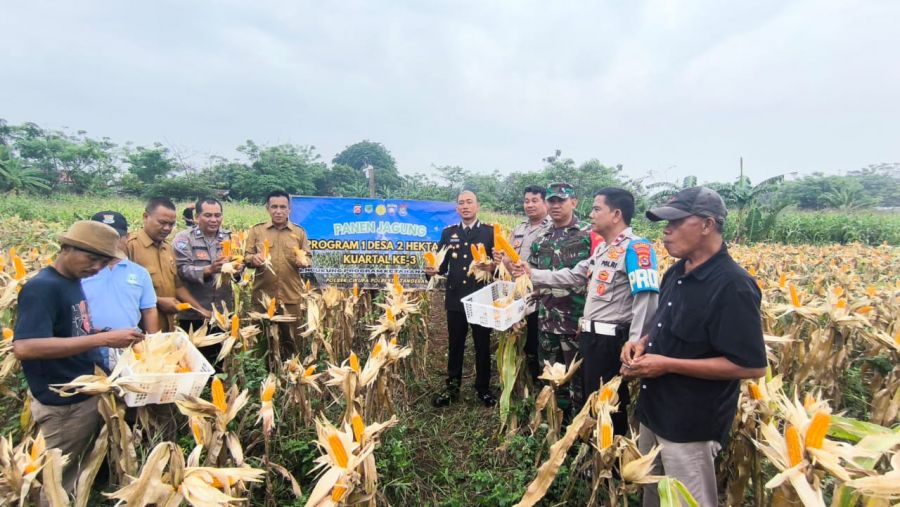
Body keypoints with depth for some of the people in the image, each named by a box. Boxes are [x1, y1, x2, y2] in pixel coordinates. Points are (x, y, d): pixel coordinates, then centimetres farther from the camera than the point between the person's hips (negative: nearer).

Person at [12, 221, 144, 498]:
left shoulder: (73, 282, 4)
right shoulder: (41, 288, -22)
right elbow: (23, 348, -33)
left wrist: (106, 338, 2)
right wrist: (102, 338, -35)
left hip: (88, 393, 8)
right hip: (62, 405, -8)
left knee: (79, 471, 24)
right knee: (59, 481, 13)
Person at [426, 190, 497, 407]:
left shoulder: (490, 232, 1)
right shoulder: (448, 232, 9)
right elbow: (443, 264, 6)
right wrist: (433, 270, -15)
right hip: (455, 298, 2)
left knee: (483, 346, 9)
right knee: (455, 346, 12)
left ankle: (483, 389, 25)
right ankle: (452, 388, 26)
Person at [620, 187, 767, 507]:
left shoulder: (732, 286, -22)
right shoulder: (677, 273, 5)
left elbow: (753, 366, -23)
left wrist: (667, 365, -23)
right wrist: (643, 344, -2)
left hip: (691, 425, -8)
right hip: (654, 411, 8)